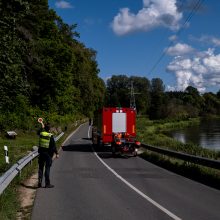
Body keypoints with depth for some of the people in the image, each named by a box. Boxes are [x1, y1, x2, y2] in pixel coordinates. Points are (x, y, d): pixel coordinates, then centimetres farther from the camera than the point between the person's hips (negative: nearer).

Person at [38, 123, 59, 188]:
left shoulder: (41, 133, -1)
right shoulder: (50, 136, -13)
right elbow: (53, 146, -12)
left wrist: (42, 127, 43)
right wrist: (56, 153, -6)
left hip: (41, 153, 4)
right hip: (48, 154, -4)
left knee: (40, 168, 13)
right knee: (47, 168, -1)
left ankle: (39, 182, 12)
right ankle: (47, 184, 2)